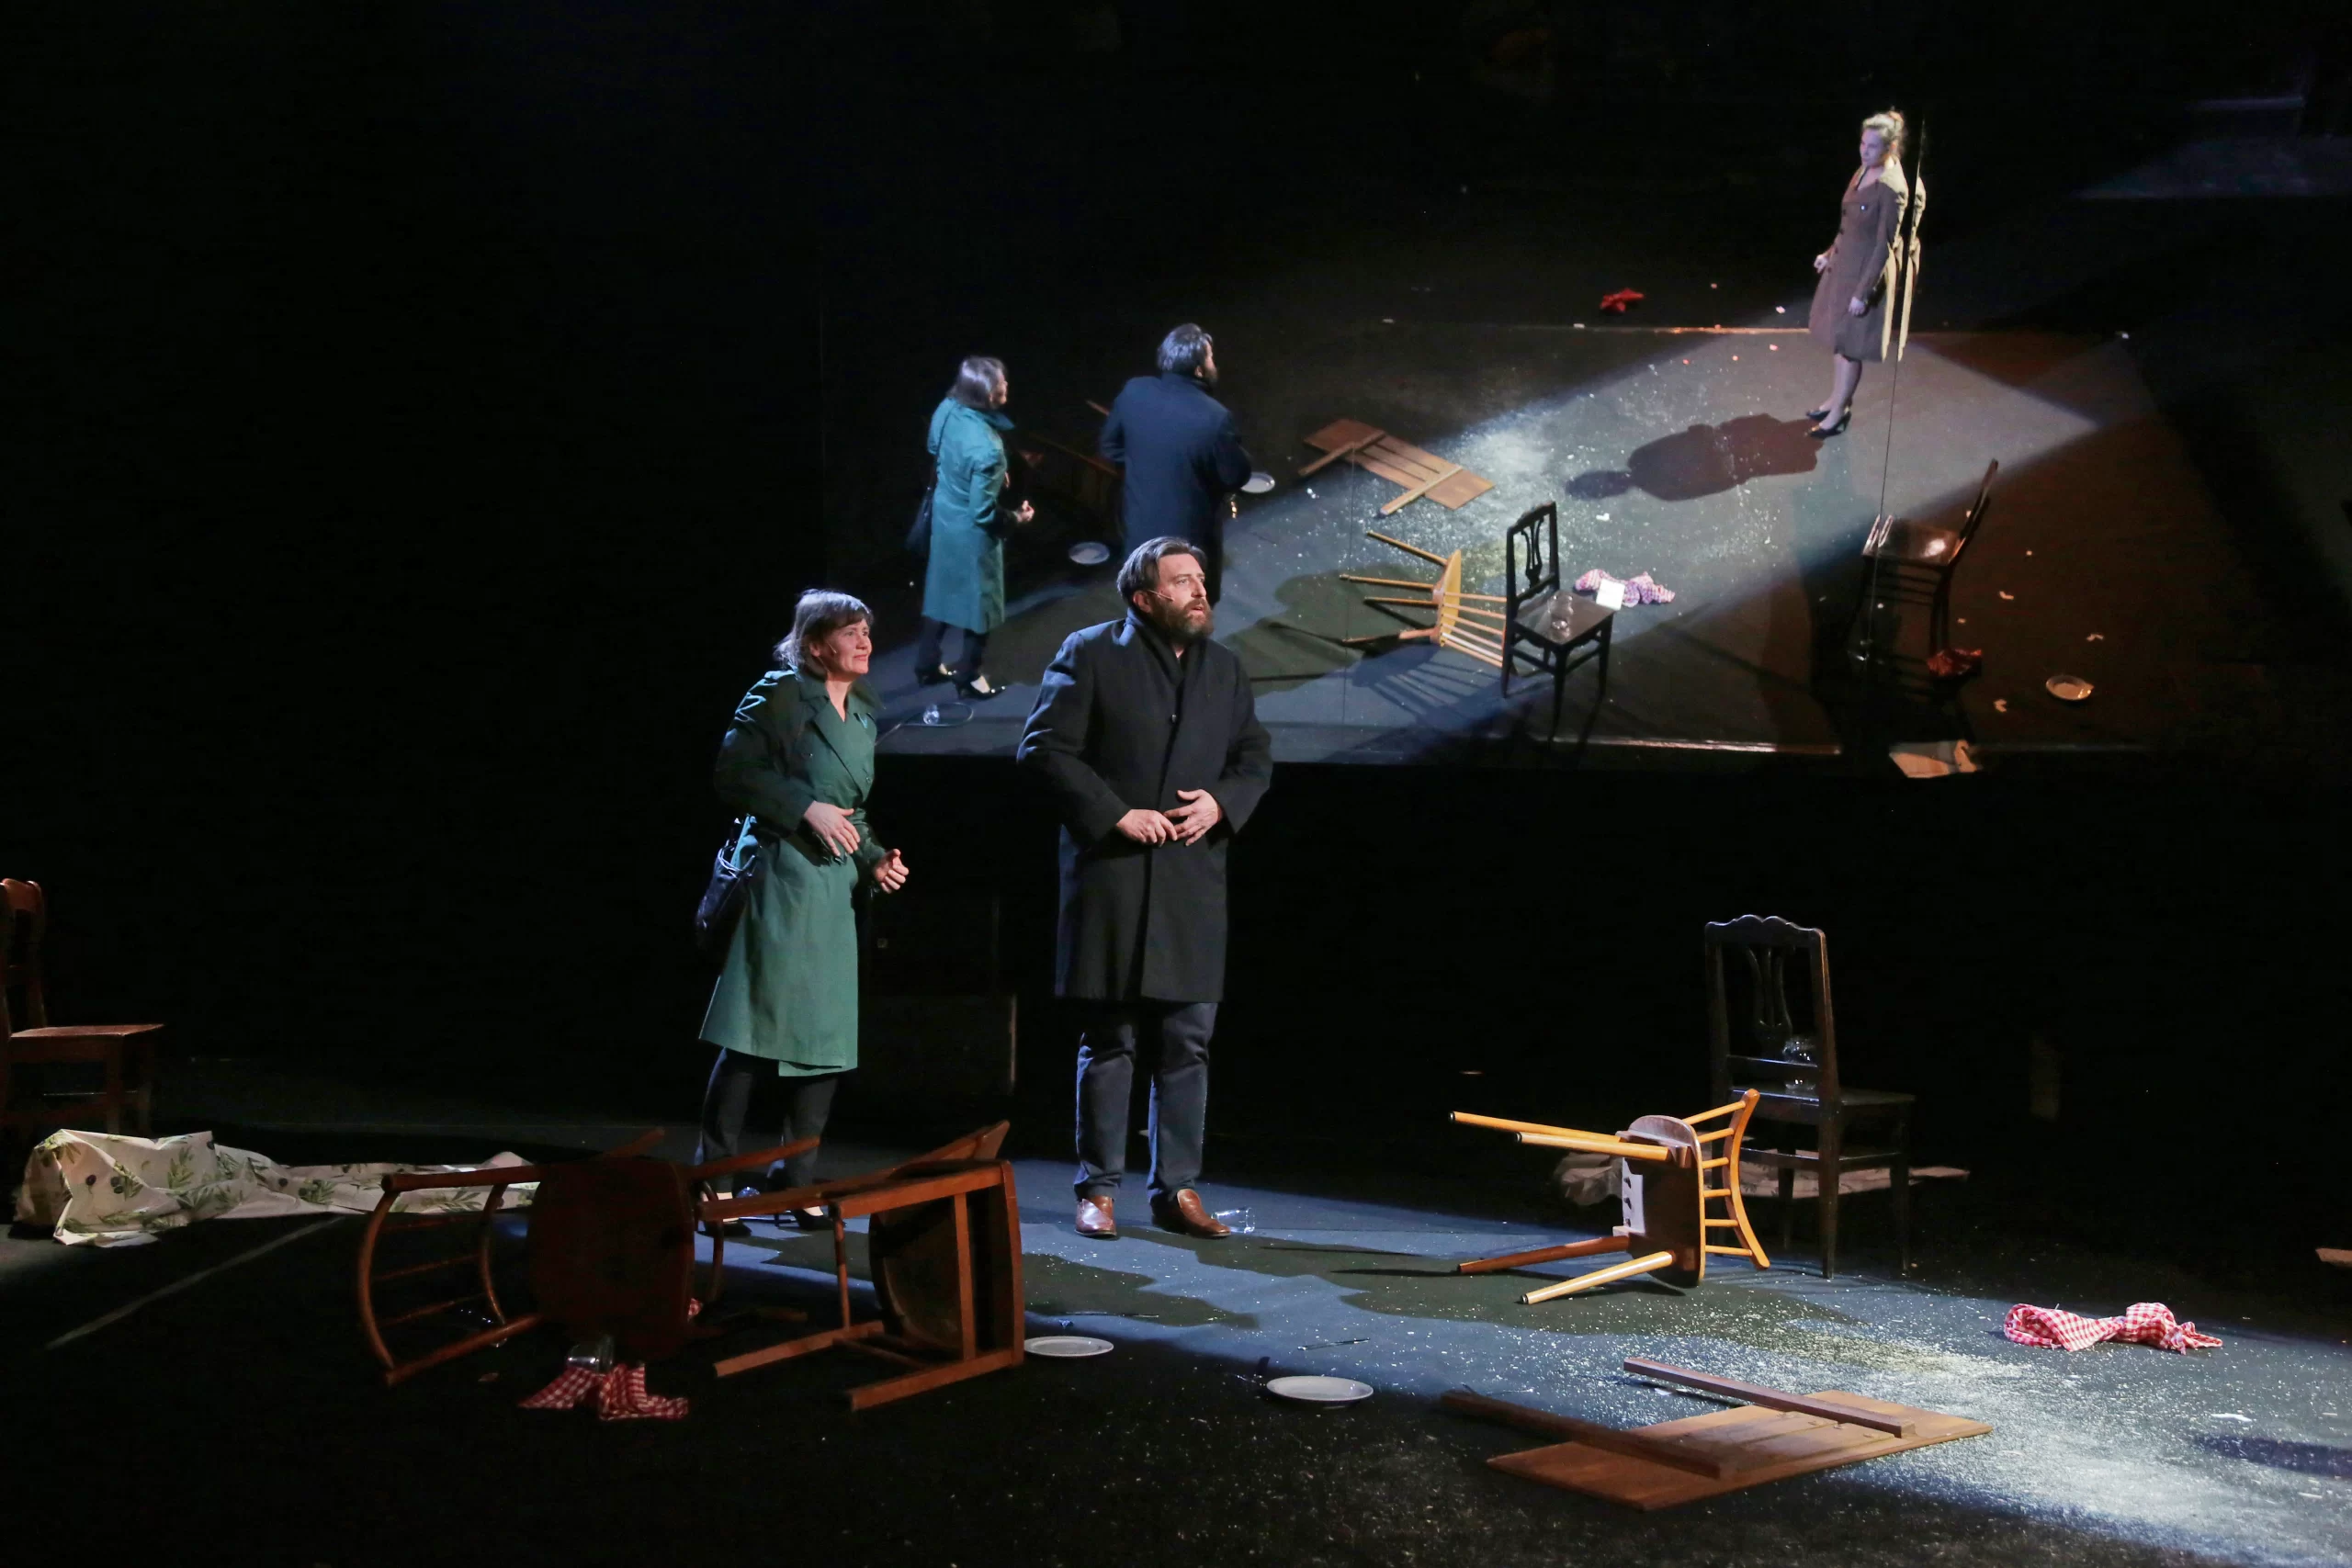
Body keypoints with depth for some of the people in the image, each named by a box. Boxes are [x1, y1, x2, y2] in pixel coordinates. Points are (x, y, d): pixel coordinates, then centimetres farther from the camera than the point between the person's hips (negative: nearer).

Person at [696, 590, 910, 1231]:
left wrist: (875, 859, 8)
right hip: (777, 876, -8)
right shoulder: (779, 695, -4)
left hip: (835, 889, 8)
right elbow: (733, 771, -11)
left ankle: (796, 1179, 14)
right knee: (757, 1030, -8)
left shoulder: (862, 716, 18)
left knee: (829, 1038, 6)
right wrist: (807, 807, -17)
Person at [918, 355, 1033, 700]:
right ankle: (968, 676, 32)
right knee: (980, 602, 16)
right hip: (971, 532, -7)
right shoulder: (986, 450, -37)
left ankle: (928, 664, 40)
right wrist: (1015, 516, -10)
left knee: (941, 591, 25)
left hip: (943, 513, 7)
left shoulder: (947, 409, -15)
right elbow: (983, 513, -28)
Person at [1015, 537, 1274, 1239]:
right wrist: (1116, 814, -14)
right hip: (1112, 873, -4)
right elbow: (1045, 747, -7)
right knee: (1108, 1040, 2)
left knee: (1189, 1040, 4)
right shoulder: (1090, 654, -2)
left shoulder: (1224, 667, 13)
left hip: (1194, 880, 4)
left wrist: (1222, 801, -4)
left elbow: (1256, 757, 17)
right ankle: (1098, 1188, 11)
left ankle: (1177, 1188, 12)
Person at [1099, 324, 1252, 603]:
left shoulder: (1133, 392, -13)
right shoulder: (1213, 417, -29)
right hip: (1189, 532, -5)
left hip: (1141, 523, 5)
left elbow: (1109, 446, 3)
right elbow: (1237, 475, -15)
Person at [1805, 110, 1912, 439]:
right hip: (1843, 263, 9)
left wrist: (1863, 292, -22)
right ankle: (1838, 399, 37)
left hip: (1866, 271, -9)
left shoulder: (1891, 188, -25)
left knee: (1849, 344, 5)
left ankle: (1839, 412, 19)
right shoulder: (1865, 171, 1)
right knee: (1837, 336, 20)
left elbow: (1884, 245, -23)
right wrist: (1830, 253, 19)